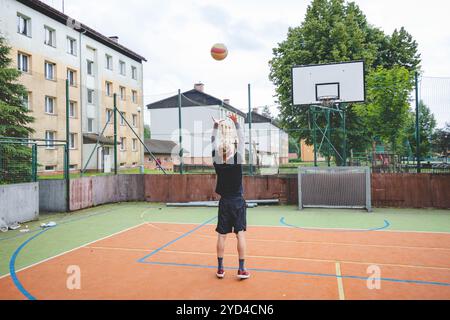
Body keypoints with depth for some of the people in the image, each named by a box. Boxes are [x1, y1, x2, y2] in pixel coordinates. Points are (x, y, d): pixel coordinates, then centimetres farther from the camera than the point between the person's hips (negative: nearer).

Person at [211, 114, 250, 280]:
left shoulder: (217, 163, -6)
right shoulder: (237, 161, -11)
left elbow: (213, 143, 5)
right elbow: (241, 141, -4)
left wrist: (216, 126, 9)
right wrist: (236, 123, -1)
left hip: (224, 202, 2)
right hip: (238, 202, -2)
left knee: (222, 235, 7)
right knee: (240, 234, 3)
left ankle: (220, 268, 15)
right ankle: (241, 269, 6)